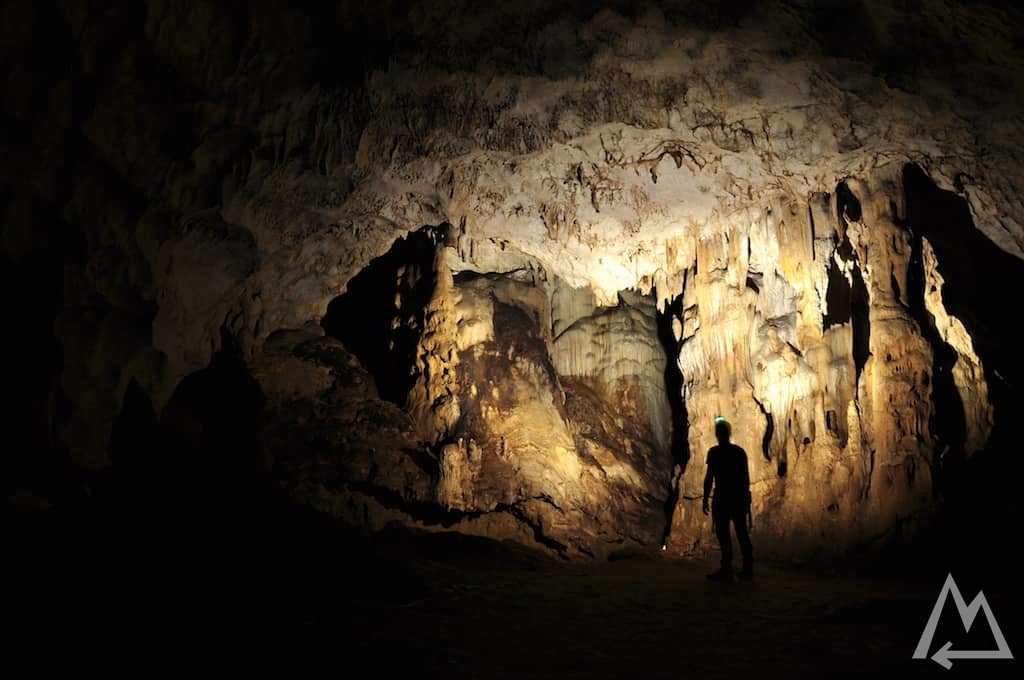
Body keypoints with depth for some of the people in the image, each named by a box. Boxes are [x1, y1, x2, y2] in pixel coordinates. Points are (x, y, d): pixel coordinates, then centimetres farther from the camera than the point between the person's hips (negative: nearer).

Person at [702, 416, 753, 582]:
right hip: (740, 497, 5)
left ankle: (727, 570, -4)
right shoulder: (740, 451, 7)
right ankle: (747, 570, 14)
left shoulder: (715, 452, -7)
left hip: (722, 497, -5)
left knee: (723, 534, -2)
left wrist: (705, 499, -6)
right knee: (742, 533, 10)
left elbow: (709, 477, -10)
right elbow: (746, 477, 10)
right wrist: (745, 497, 18)